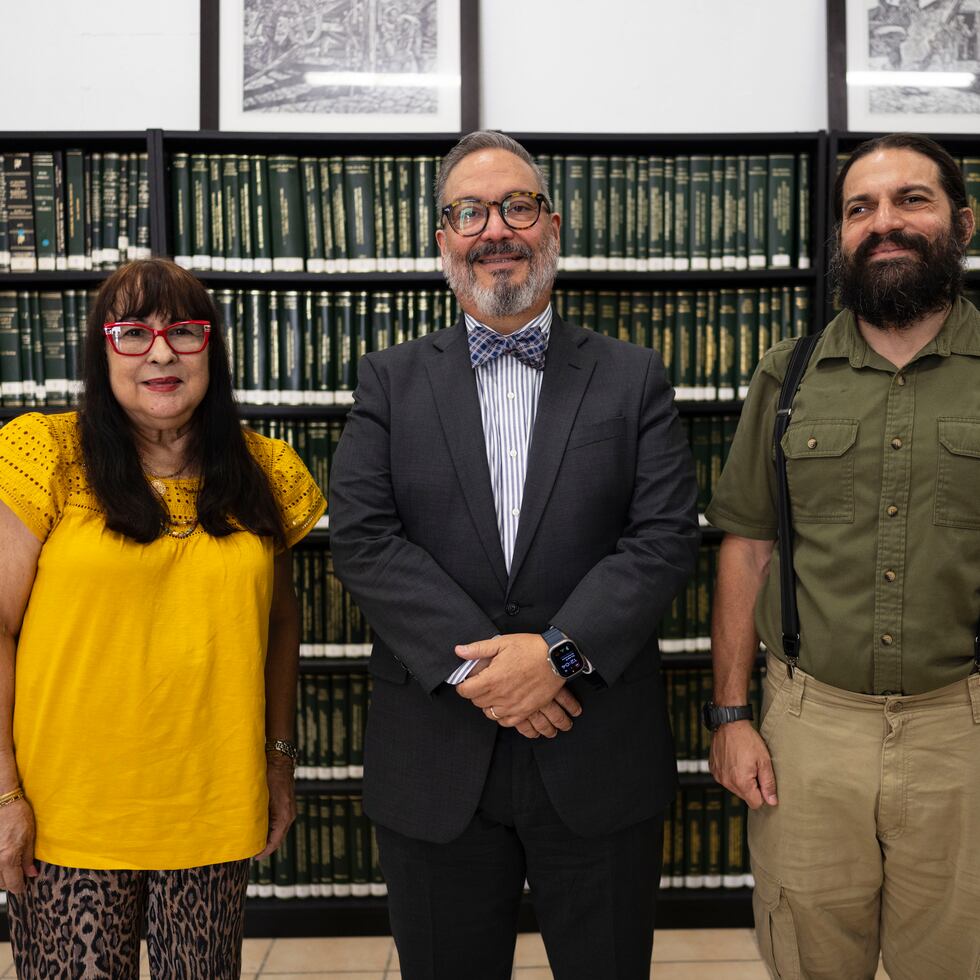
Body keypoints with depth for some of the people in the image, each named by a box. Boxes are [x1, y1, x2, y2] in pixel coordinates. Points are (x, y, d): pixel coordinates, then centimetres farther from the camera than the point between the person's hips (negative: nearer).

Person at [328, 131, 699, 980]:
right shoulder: (391, 382, 5)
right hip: (437, 767, 1)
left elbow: (666, 536, -5)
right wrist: (472, 665, -16)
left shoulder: (633, 379, 4)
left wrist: (560, 651, -18)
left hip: (601, 759, 0)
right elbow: (362, 537, -6)